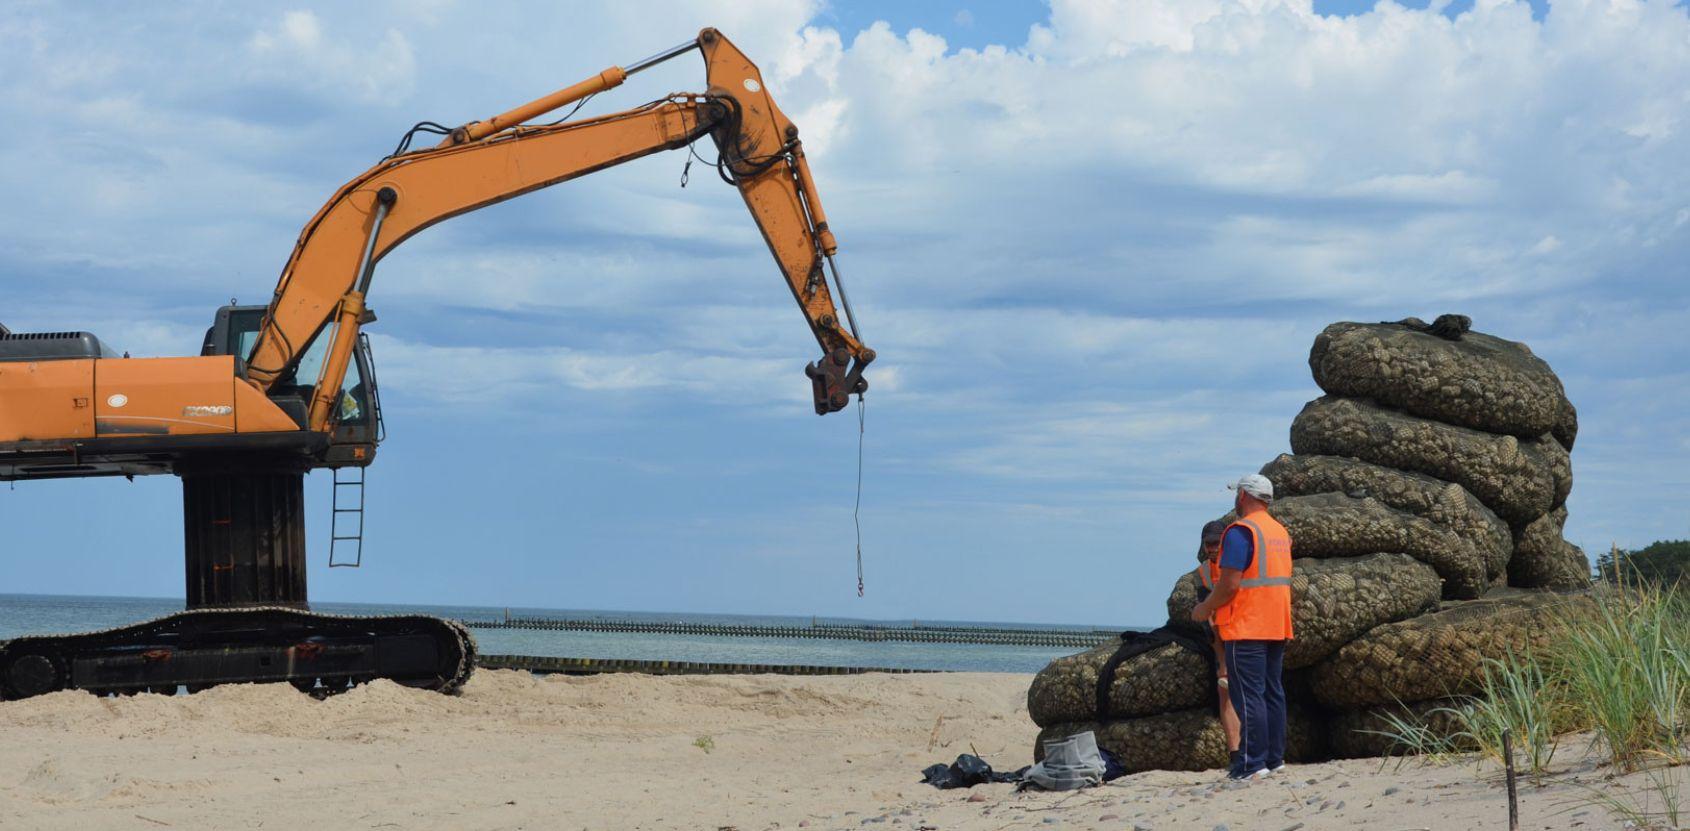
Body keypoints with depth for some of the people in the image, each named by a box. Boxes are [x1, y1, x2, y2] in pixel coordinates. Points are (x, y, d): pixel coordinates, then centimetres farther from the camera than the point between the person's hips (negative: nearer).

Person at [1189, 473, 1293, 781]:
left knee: (1248, 696, -7)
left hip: (1246, 628, -9)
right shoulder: (1281, 531, 15)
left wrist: (1206, 608, -4)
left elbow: (1230, 583, -20)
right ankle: (1274, 758, 15)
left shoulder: (1241, 531, -13)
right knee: (1273, 692, 12)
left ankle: (1252, 763, -8)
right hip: (1277, 627, 9)